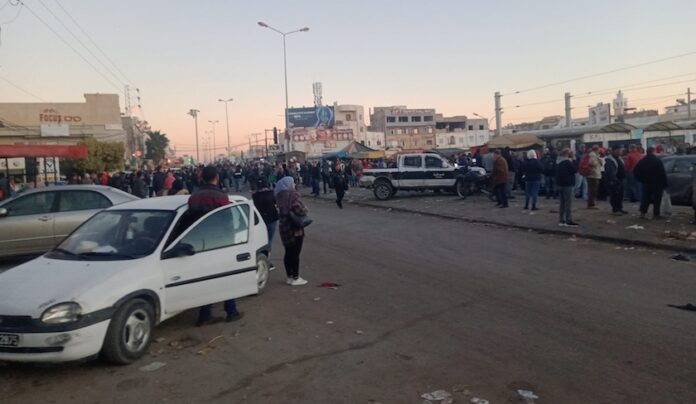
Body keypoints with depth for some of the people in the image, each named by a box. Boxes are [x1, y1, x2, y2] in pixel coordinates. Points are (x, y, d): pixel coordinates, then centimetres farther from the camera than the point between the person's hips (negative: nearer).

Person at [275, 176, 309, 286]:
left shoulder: (280, 196, 6)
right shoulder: (292, 195, -17)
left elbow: (280, 211, 11)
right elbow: (299, 210, -24)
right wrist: (304, 210, -5)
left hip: (285, 228, 8)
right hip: (295, 228, -7)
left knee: (288, 253, 14)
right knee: (295, 253, 0)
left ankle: (289, 277, 22)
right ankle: (295, 278, 6)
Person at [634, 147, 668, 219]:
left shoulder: (642, 161, 3)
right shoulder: (657, 160, -12)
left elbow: (636, 171, 7)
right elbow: (662, 173, -13)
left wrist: (642, 180, 14)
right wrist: (664, 183, -8)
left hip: (646, 183, 4)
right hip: (657, 183, -4)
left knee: (645, 198, 10)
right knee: (657, 199, 4)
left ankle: (642, 213, 2)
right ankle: (655, 214, 5)